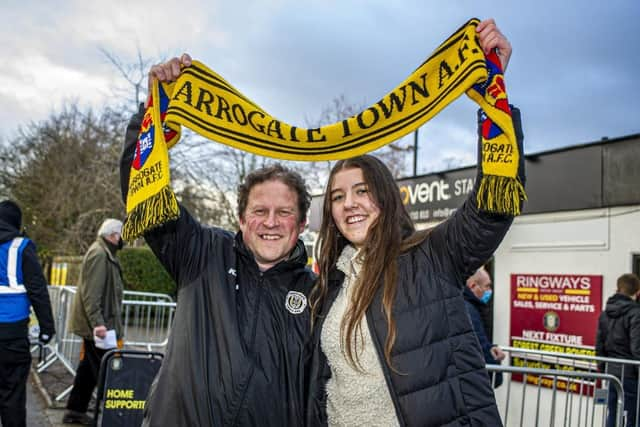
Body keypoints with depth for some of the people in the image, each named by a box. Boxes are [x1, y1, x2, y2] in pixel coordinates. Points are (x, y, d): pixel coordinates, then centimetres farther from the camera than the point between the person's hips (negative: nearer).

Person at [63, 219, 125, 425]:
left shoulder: (104, 253, 16)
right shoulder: (99, 254, -16)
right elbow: (90, 293, -23)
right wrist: (97, 322, -27)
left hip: (96, 324, 10)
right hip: (97, 324, -10)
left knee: (89, 368, 16)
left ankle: (75, 410, 26)